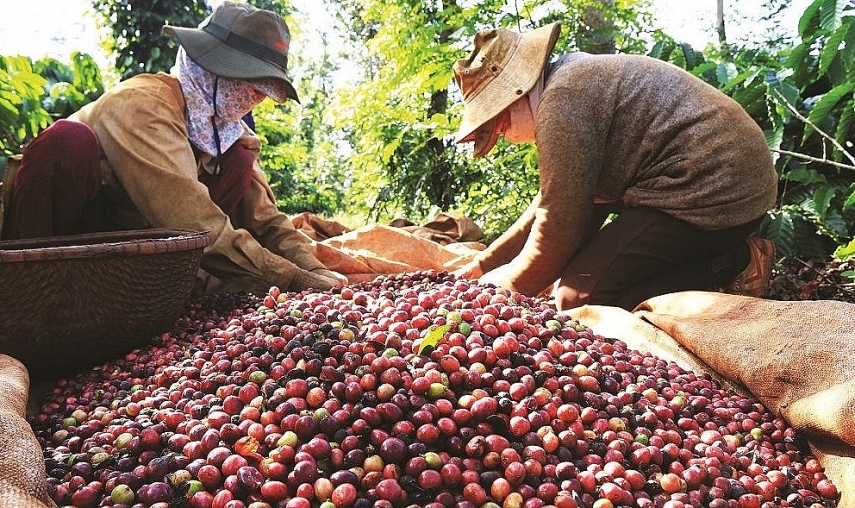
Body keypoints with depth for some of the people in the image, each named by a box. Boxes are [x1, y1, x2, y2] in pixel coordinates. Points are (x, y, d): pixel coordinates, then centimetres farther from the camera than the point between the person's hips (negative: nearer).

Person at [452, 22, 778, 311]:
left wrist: (504, 287, 1)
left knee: (577, 297, -12)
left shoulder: (561, 102, -16)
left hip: (713, 196, -11)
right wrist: (483, 265, 19)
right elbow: (552, 205, 20)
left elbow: (559, 226, -16)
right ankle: (734, 255, 9)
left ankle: (735, 269, -8)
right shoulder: (575, 81, 17)